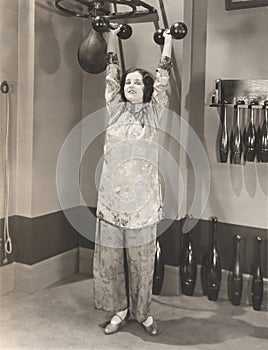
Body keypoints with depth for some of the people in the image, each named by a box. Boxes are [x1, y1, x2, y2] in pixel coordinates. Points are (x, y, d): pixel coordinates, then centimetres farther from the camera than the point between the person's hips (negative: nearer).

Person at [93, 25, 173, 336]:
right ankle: (119, 310, 27)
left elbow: (163, 76, 8)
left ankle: (142, 312, 26)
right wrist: (112, 36, 21)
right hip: (112, 197, 2)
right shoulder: (115, 109, 8)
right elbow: (111, 72, 13)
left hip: (143, 198, -2)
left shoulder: (153, 112, 4)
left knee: (141, 260, 8)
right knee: (110, 258, 9)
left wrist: (168, 40, 17)